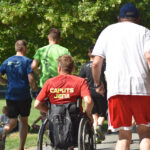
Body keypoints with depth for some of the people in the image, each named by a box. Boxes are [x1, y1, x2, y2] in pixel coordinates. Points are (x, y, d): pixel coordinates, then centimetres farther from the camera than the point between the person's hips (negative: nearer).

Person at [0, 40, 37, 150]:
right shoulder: (27, 61, -7)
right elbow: (31, 79, -15)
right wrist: (34, 87, 5)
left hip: (10, 96, 3)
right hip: (24, 95, -3)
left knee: (12, 122, 7)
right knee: (24, 121, 13)